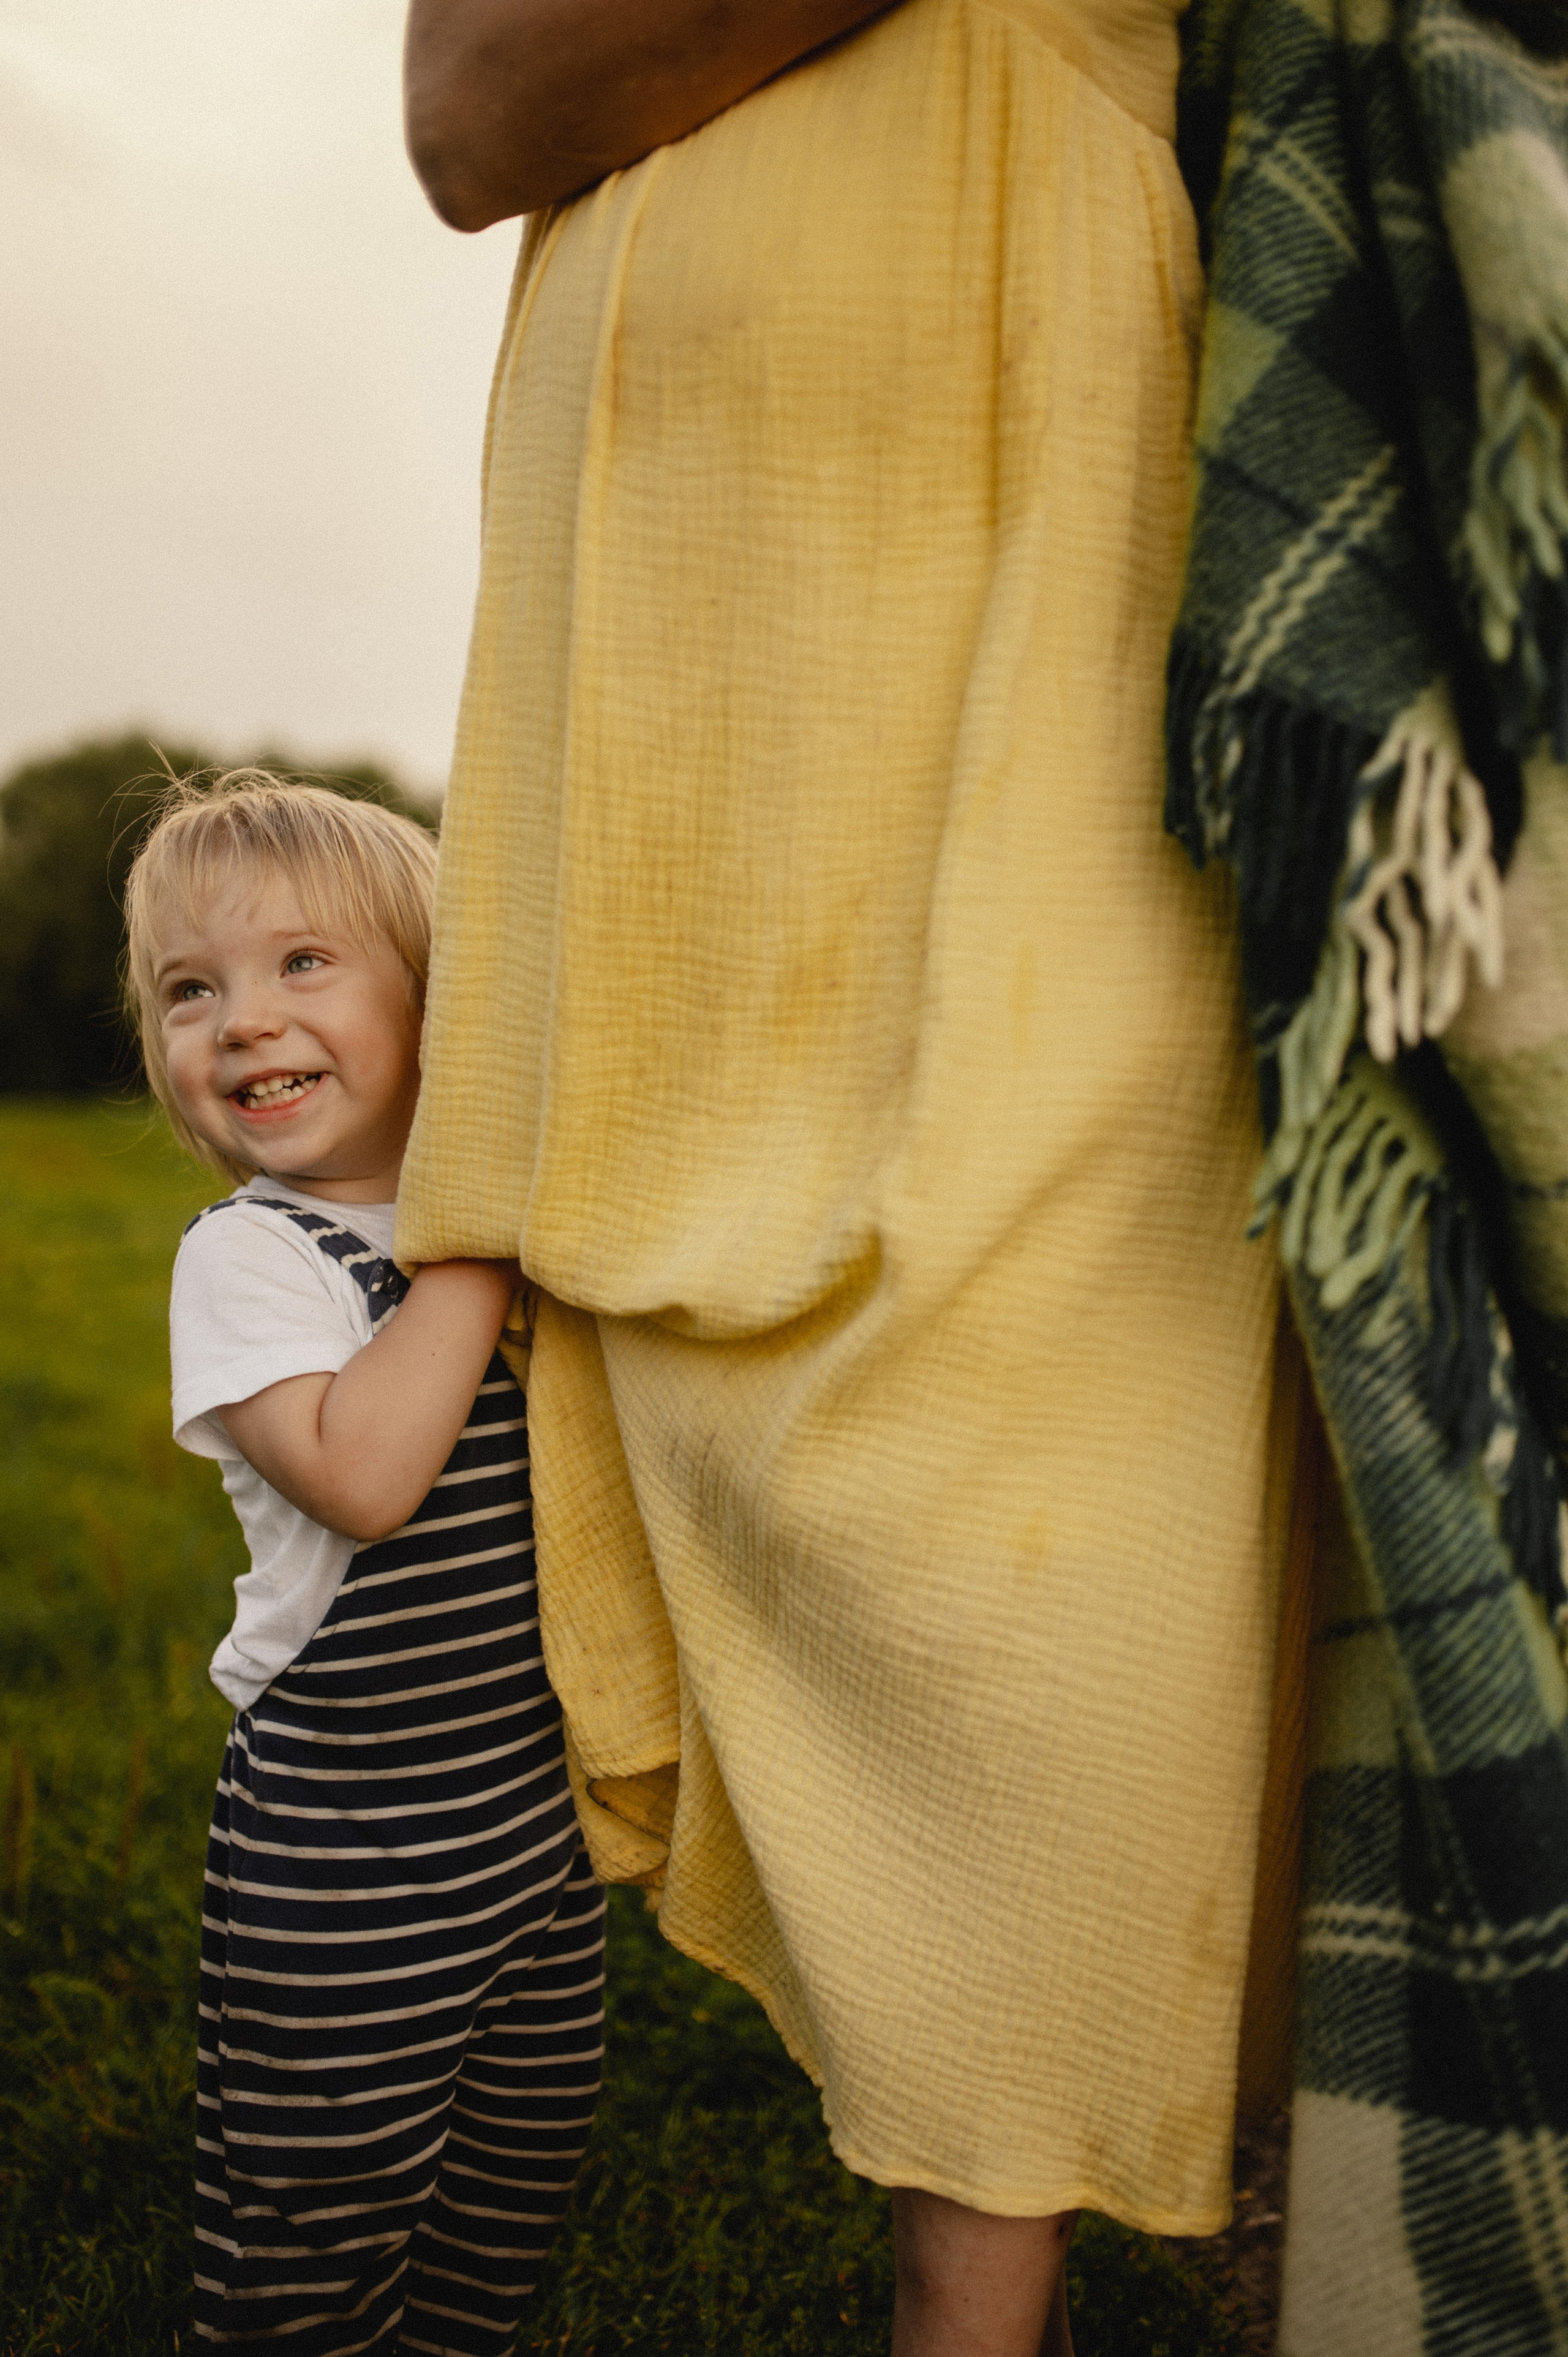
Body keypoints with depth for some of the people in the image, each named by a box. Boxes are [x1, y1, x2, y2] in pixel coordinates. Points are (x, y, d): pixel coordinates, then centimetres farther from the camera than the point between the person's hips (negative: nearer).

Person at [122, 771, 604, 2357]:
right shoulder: (249, 1254, -13)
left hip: (533, 1823, 6)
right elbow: (363, 1474, -29)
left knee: (514, 2197, 20)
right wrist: (481, 1248, -22)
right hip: (340, 1861, -6)